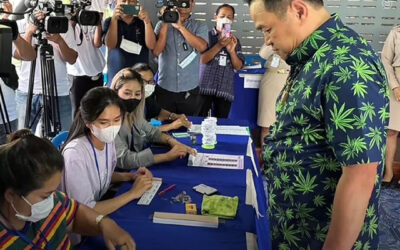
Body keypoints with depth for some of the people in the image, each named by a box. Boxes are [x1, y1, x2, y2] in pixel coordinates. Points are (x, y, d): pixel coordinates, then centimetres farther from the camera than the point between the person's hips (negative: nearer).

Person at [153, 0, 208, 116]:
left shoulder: (200, 26, 4)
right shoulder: (162, 25, 6)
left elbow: (202, 47, -16)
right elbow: (156, 51, -8)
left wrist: (180, 26, -17)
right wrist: (165, 23, -10)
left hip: (190, 90, 0)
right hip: (164, 89, 1)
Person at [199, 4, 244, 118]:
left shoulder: (234, 40, 13)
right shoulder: (207, 35, 4)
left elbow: (238, 66, 7)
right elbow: (202, 59, -7)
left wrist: (232, 51, -9)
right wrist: (219, 45, -15)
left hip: (225, 89, 3)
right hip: (205, 86, -2)